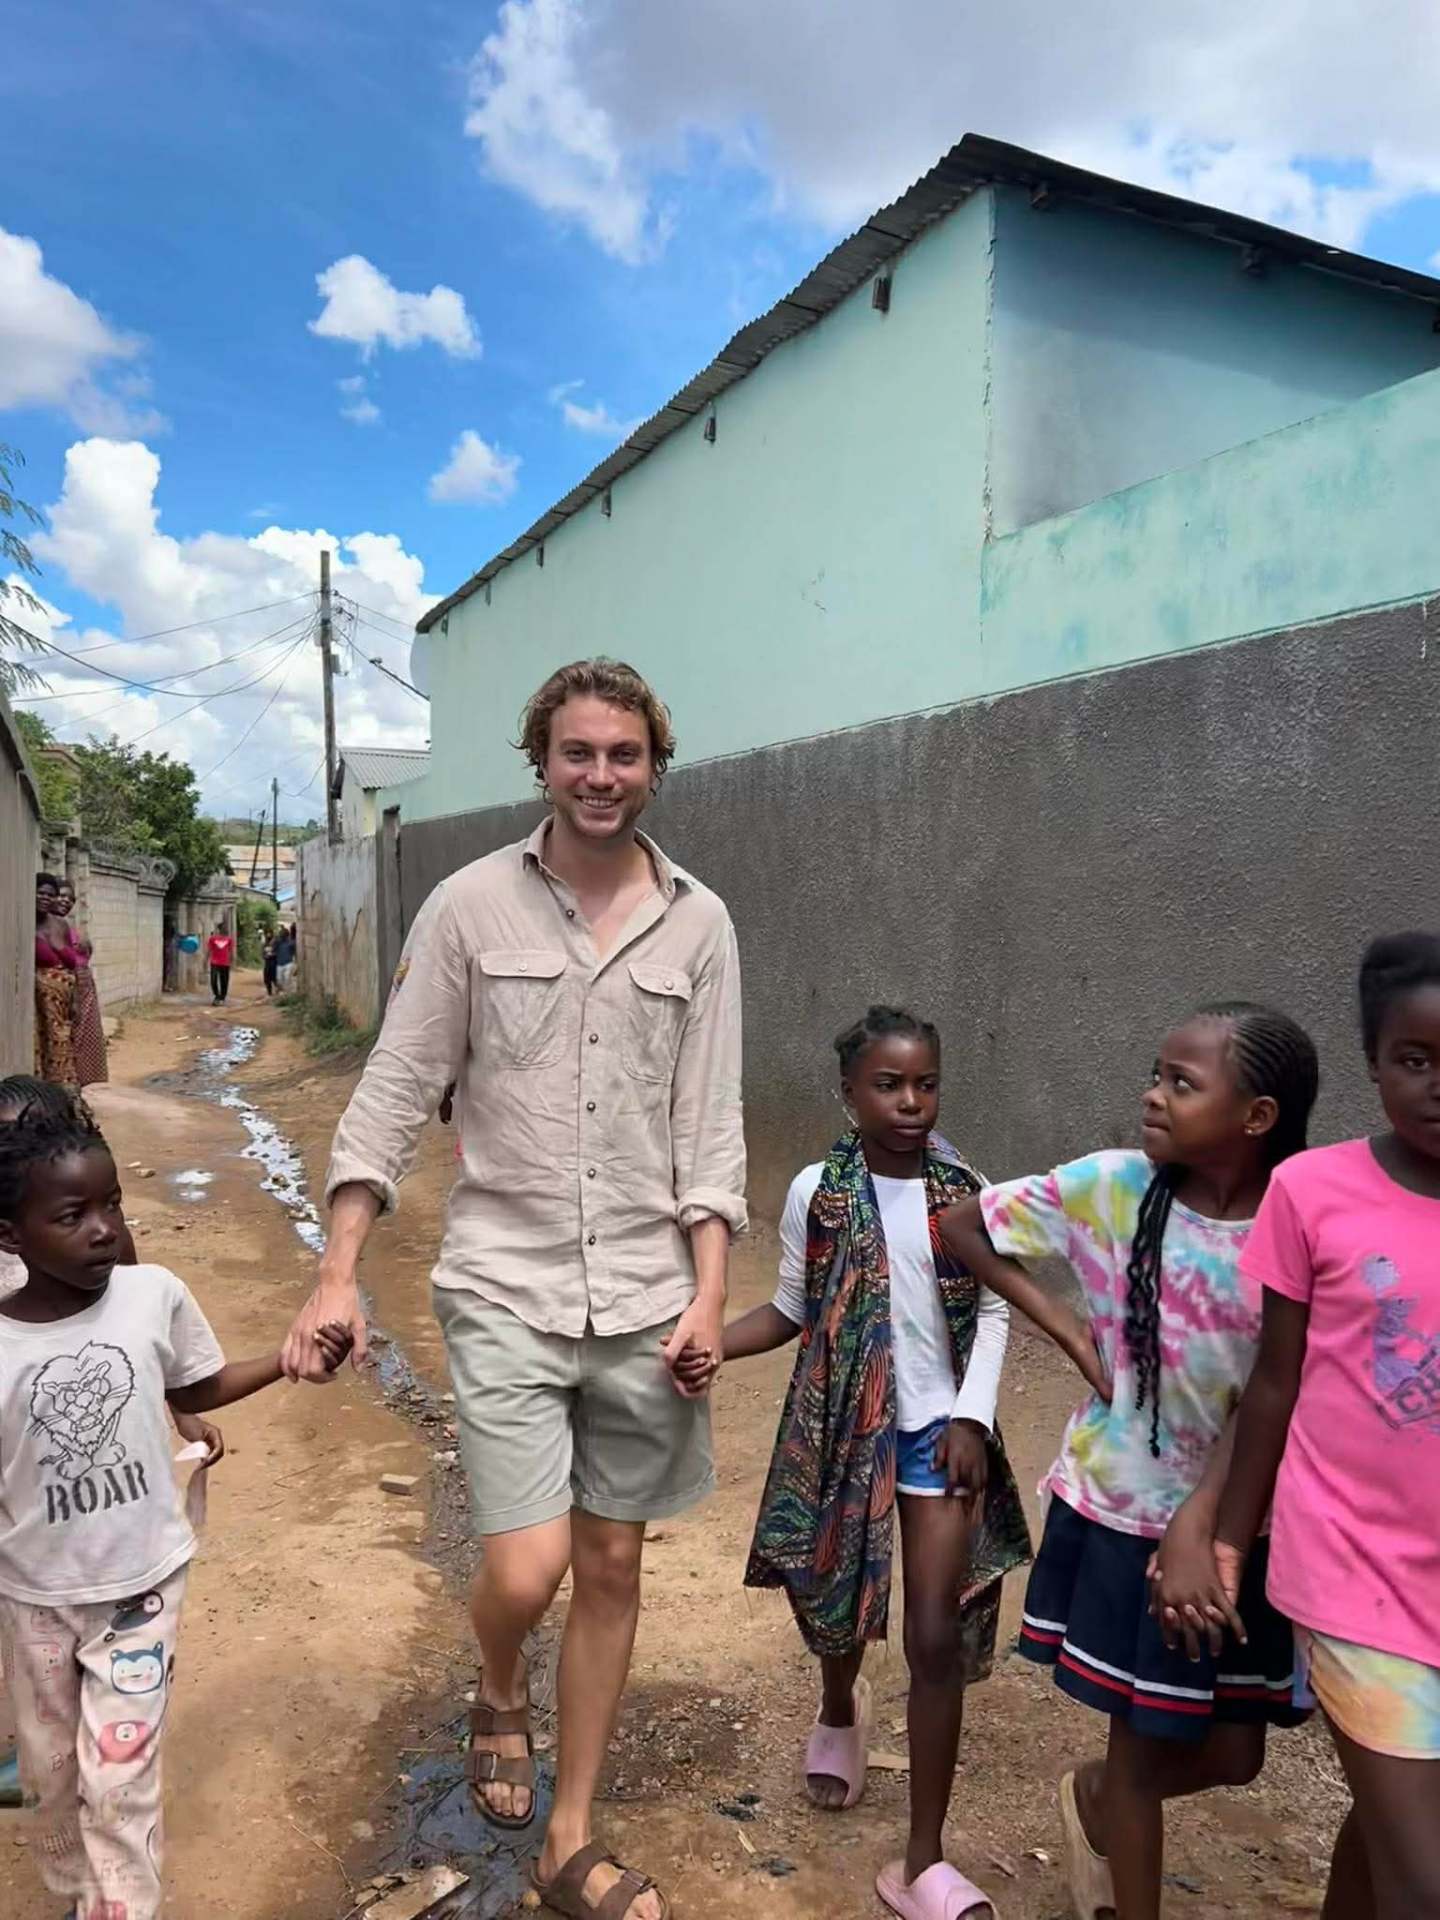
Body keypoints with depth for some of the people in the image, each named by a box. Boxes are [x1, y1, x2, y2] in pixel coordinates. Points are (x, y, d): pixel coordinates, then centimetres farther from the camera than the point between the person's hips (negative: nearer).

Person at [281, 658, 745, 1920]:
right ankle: (500, 1697, 34)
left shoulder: (699, 922, 1)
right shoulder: (471, 904, -3)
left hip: (646, 1299, 2)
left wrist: (708, 1293, -6)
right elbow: (396, 1092, -2)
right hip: (504, 1289, -2)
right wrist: (337, 1275, -7)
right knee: (525, 1572, -5)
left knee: (612, 1569, 12)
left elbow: (711, 1124, 1)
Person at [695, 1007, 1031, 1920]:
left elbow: (994, 1311, 0)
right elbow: (792, 1310, -1)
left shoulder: (966, 1193, -6)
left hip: (937, 1433, 0)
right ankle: (842, 1711, 54)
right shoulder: (817, 1192, -8)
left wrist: (972, 1417, -10)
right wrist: (707, 1342, -16)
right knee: (838, 1604, 18)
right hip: (843, 1431, 0)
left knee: (939, 1635, 1)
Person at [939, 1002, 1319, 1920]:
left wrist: (1203, 1515, -26)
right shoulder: (1112, 1186, -16)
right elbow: (961, 1226, -5)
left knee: (1232, 1752, 16)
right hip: (1122, 1510, -1)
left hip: (1236, 1522, 2)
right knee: (1144, 1742, 12)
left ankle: (1096, 1794, 46)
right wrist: (1062, 1322, -11)